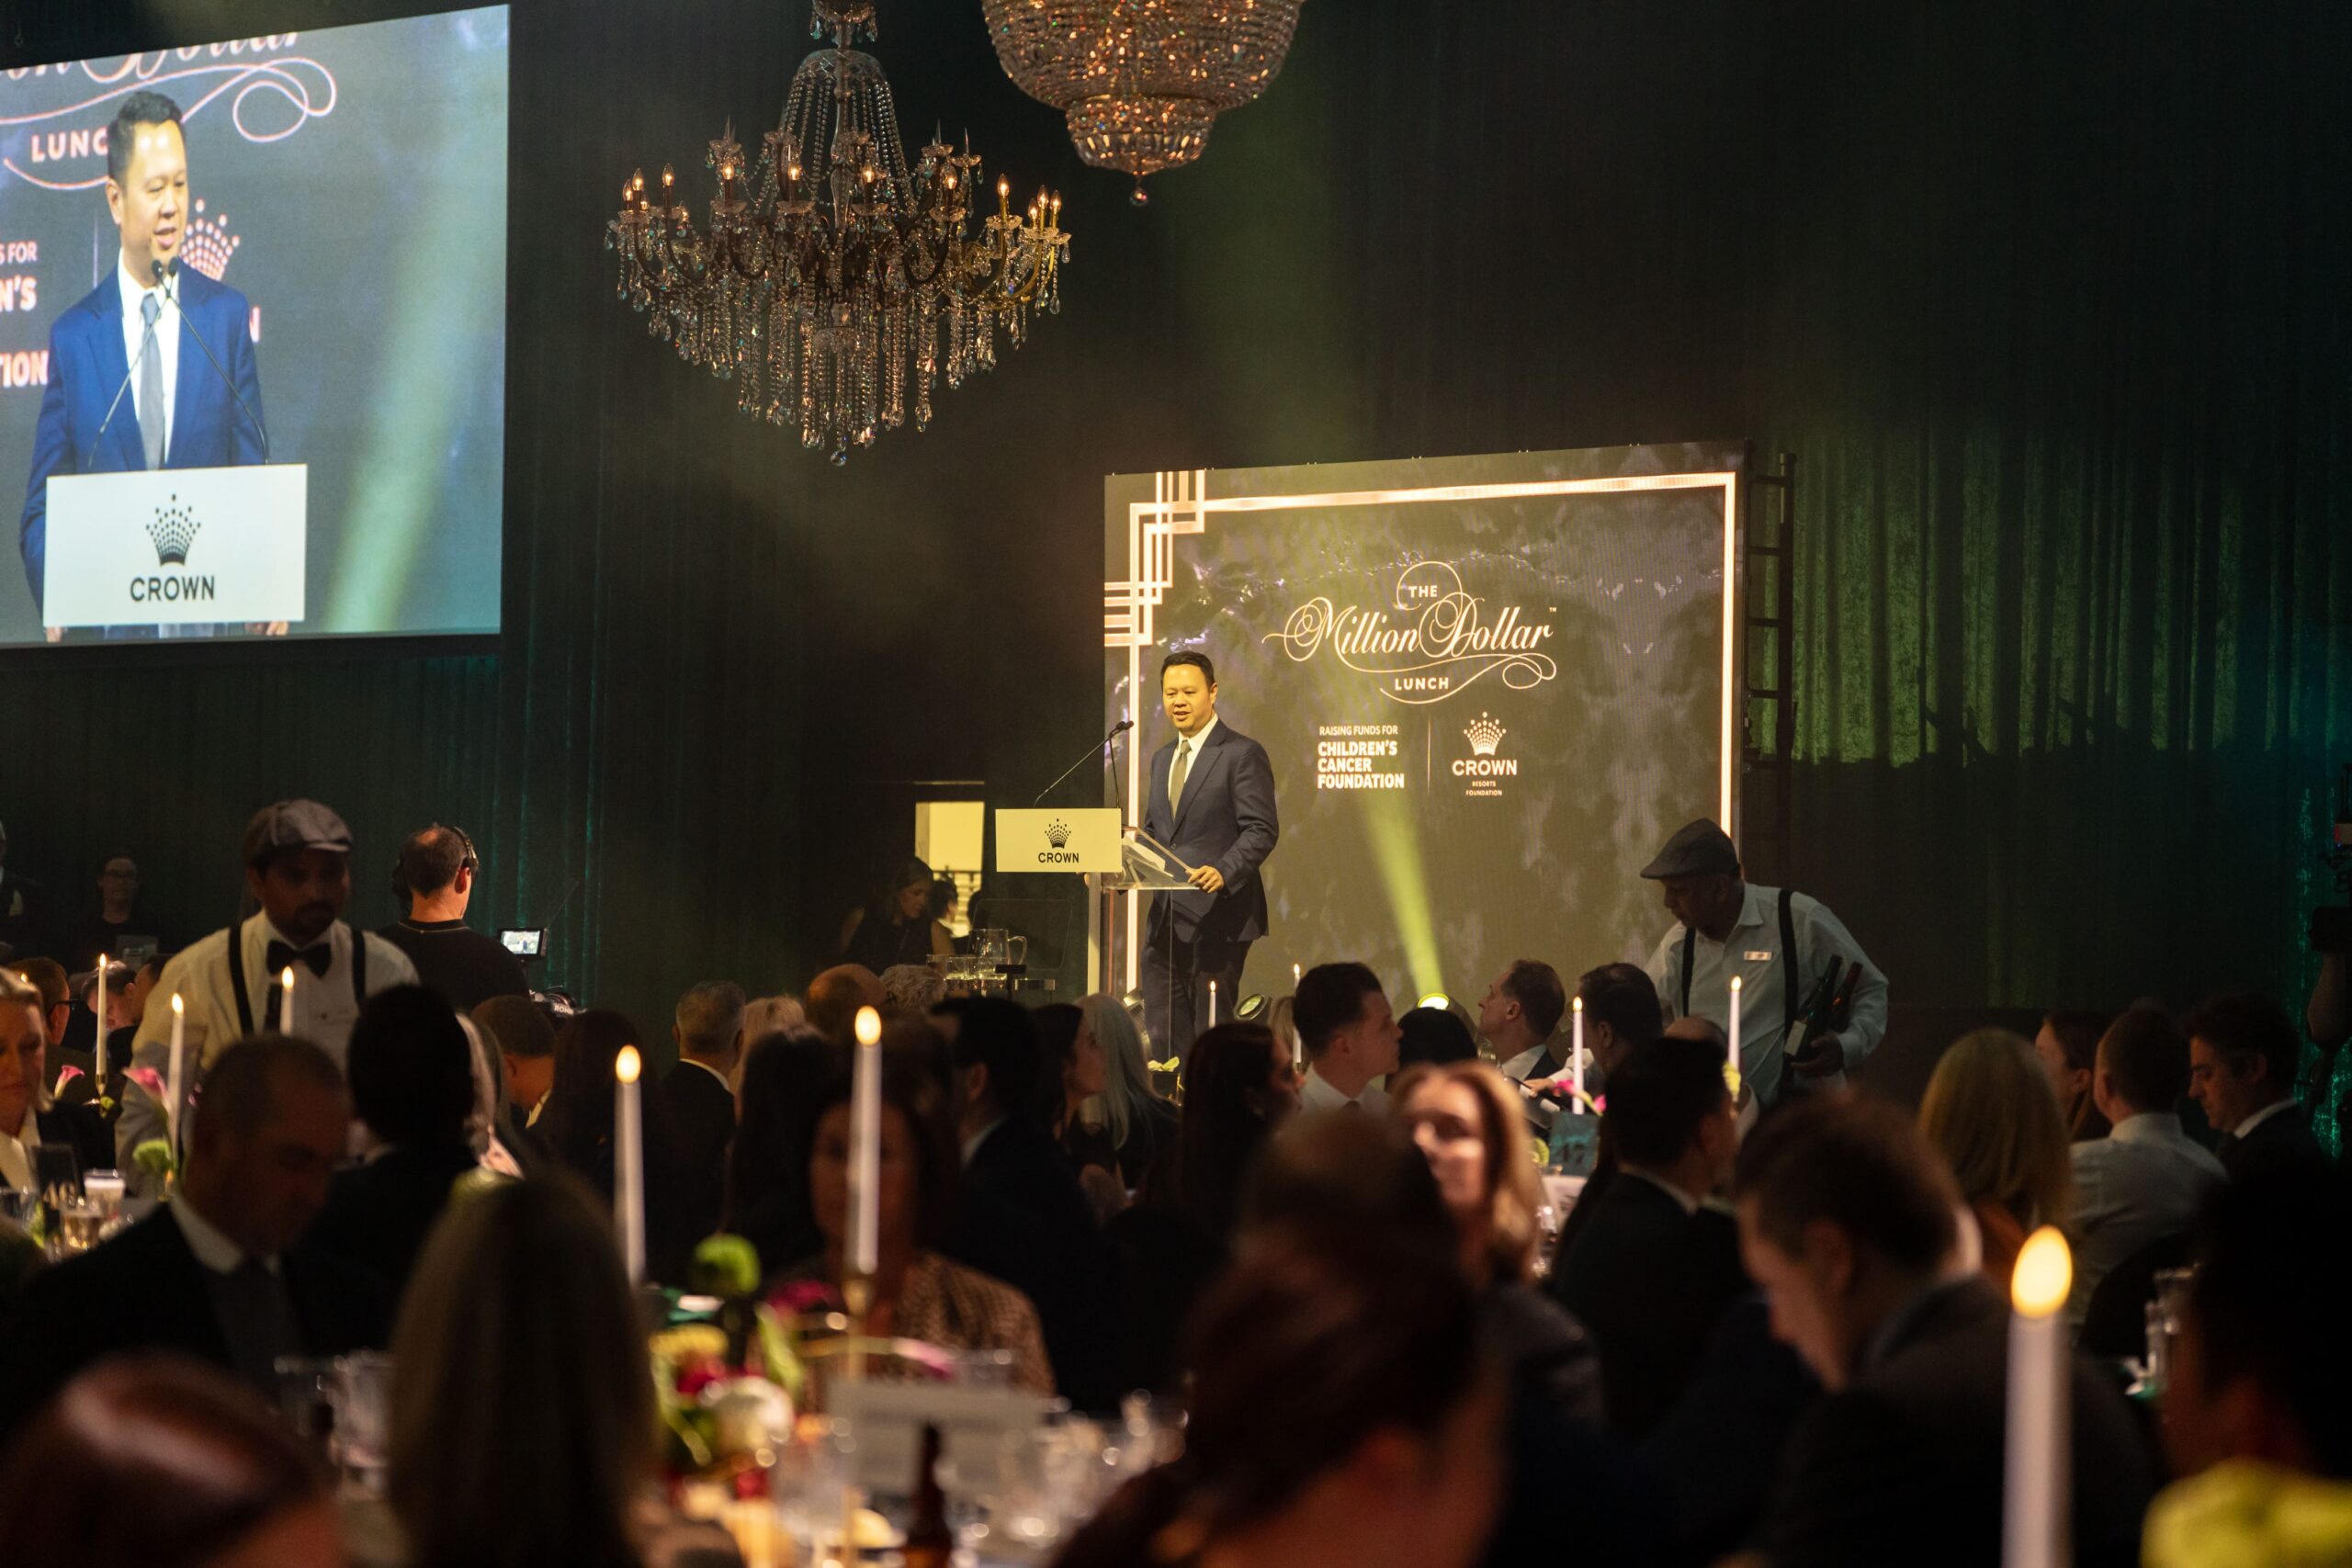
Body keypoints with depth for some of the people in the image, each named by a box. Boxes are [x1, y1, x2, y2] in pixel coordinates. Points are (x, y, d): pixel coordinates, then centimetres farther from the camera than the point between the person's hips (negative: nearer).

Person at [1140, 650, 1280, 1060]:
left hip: (1218, 917, -7)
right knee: (1164, 1036, 5)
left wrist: (1224, 872, -28)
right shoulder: (1162, 758, 18)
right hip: (1165, 918, 7)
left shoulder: (1242, 754, -6)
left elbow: (1261, 830, -12)